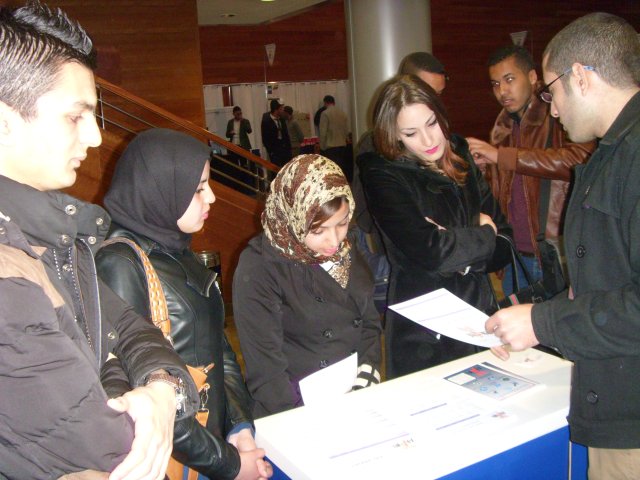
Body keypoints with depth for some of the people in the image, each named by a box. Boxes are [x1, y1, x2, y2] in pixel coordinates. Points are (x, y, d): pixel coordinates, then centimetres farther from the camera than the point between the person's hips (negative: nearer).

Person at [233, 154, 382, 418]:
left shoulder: (345, 252, 5)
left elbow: (370, 325, 9)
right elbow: (265, 370, -14)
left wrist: (365, 391, -4)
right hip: (300, 406, -5)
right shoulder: (258, 269, -13)